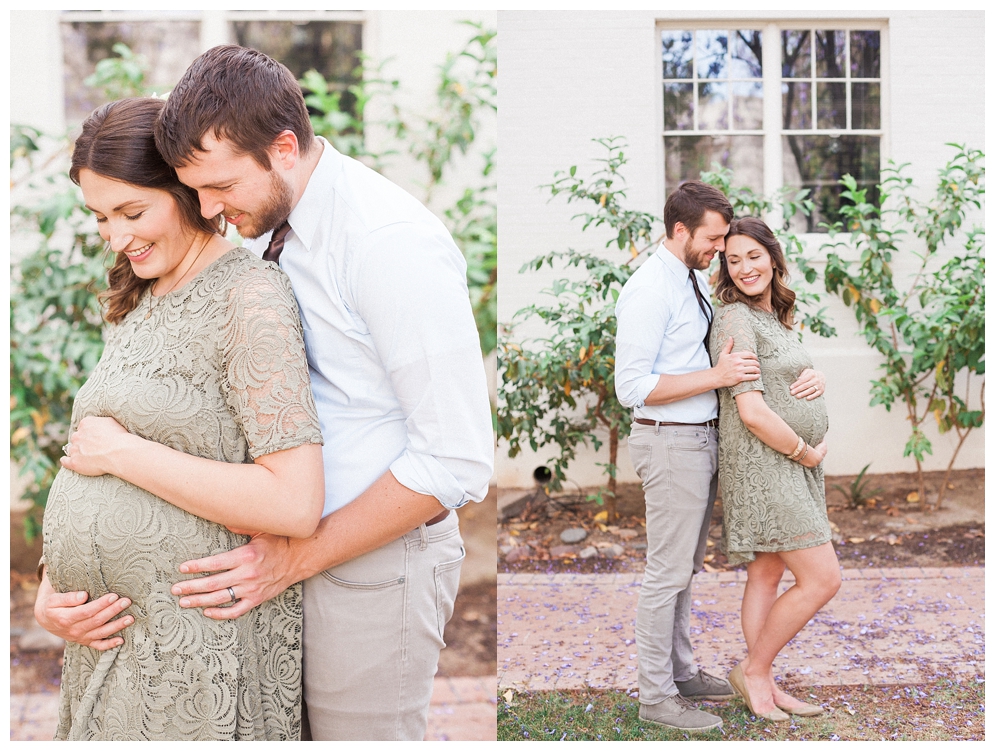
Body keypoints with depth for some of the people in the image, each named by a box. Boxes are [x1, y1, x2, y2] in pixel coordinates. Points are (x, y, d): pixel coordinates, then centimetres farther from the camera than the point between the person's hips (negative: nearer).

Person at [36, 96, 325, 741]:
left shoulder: (249, 294, -17)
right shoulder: (140, 301, 11)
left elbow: (296, 505, -27)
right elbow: (94, 455, 14)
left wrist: (122, 452, -19)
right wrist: (50, 587, -2)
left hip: (202, 634, -8)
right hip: (114, 629, 8)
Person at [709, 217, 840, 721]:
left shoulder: (774, 318, 14)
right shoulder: (735, 319, -15)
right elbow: (752, 412, -22)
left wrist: (819, 412, 1)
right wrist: (805, 452, -10)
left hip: (790, 462, 9)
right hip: (762, 464, -9)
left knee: (767, 575, 13)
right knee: (822, 578, -8)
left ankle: (764, 686, 22)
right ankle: (753, 670, 7)